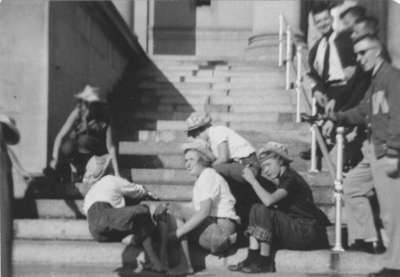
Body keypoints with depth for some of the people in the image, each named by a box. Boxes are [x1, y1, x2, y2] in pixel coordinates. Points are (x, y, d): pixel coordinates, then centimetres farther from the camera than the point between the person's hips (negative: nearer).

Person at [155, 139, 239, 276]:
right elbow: (197, 213, 13)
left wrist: (178, 232, -22)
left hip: (221, 228, -9)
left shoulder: (208, 176, -8)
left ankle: (186, 265, -21)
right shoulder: (201, 178, 23)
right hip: (211, 226, 9)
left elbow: (204, 212, -21)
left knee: (175, 215, -19)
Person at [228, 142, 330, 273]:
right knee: (256, 209, 1)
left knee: (263, 211, -21)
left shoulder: (291, 178, -12)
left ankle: (264, 263, -13)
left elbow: (268, 201, -27)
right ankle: (252, 259, -9)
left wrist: (252, 180, -19)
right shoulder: (279, 181, 16)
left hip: (309, 232, -9)